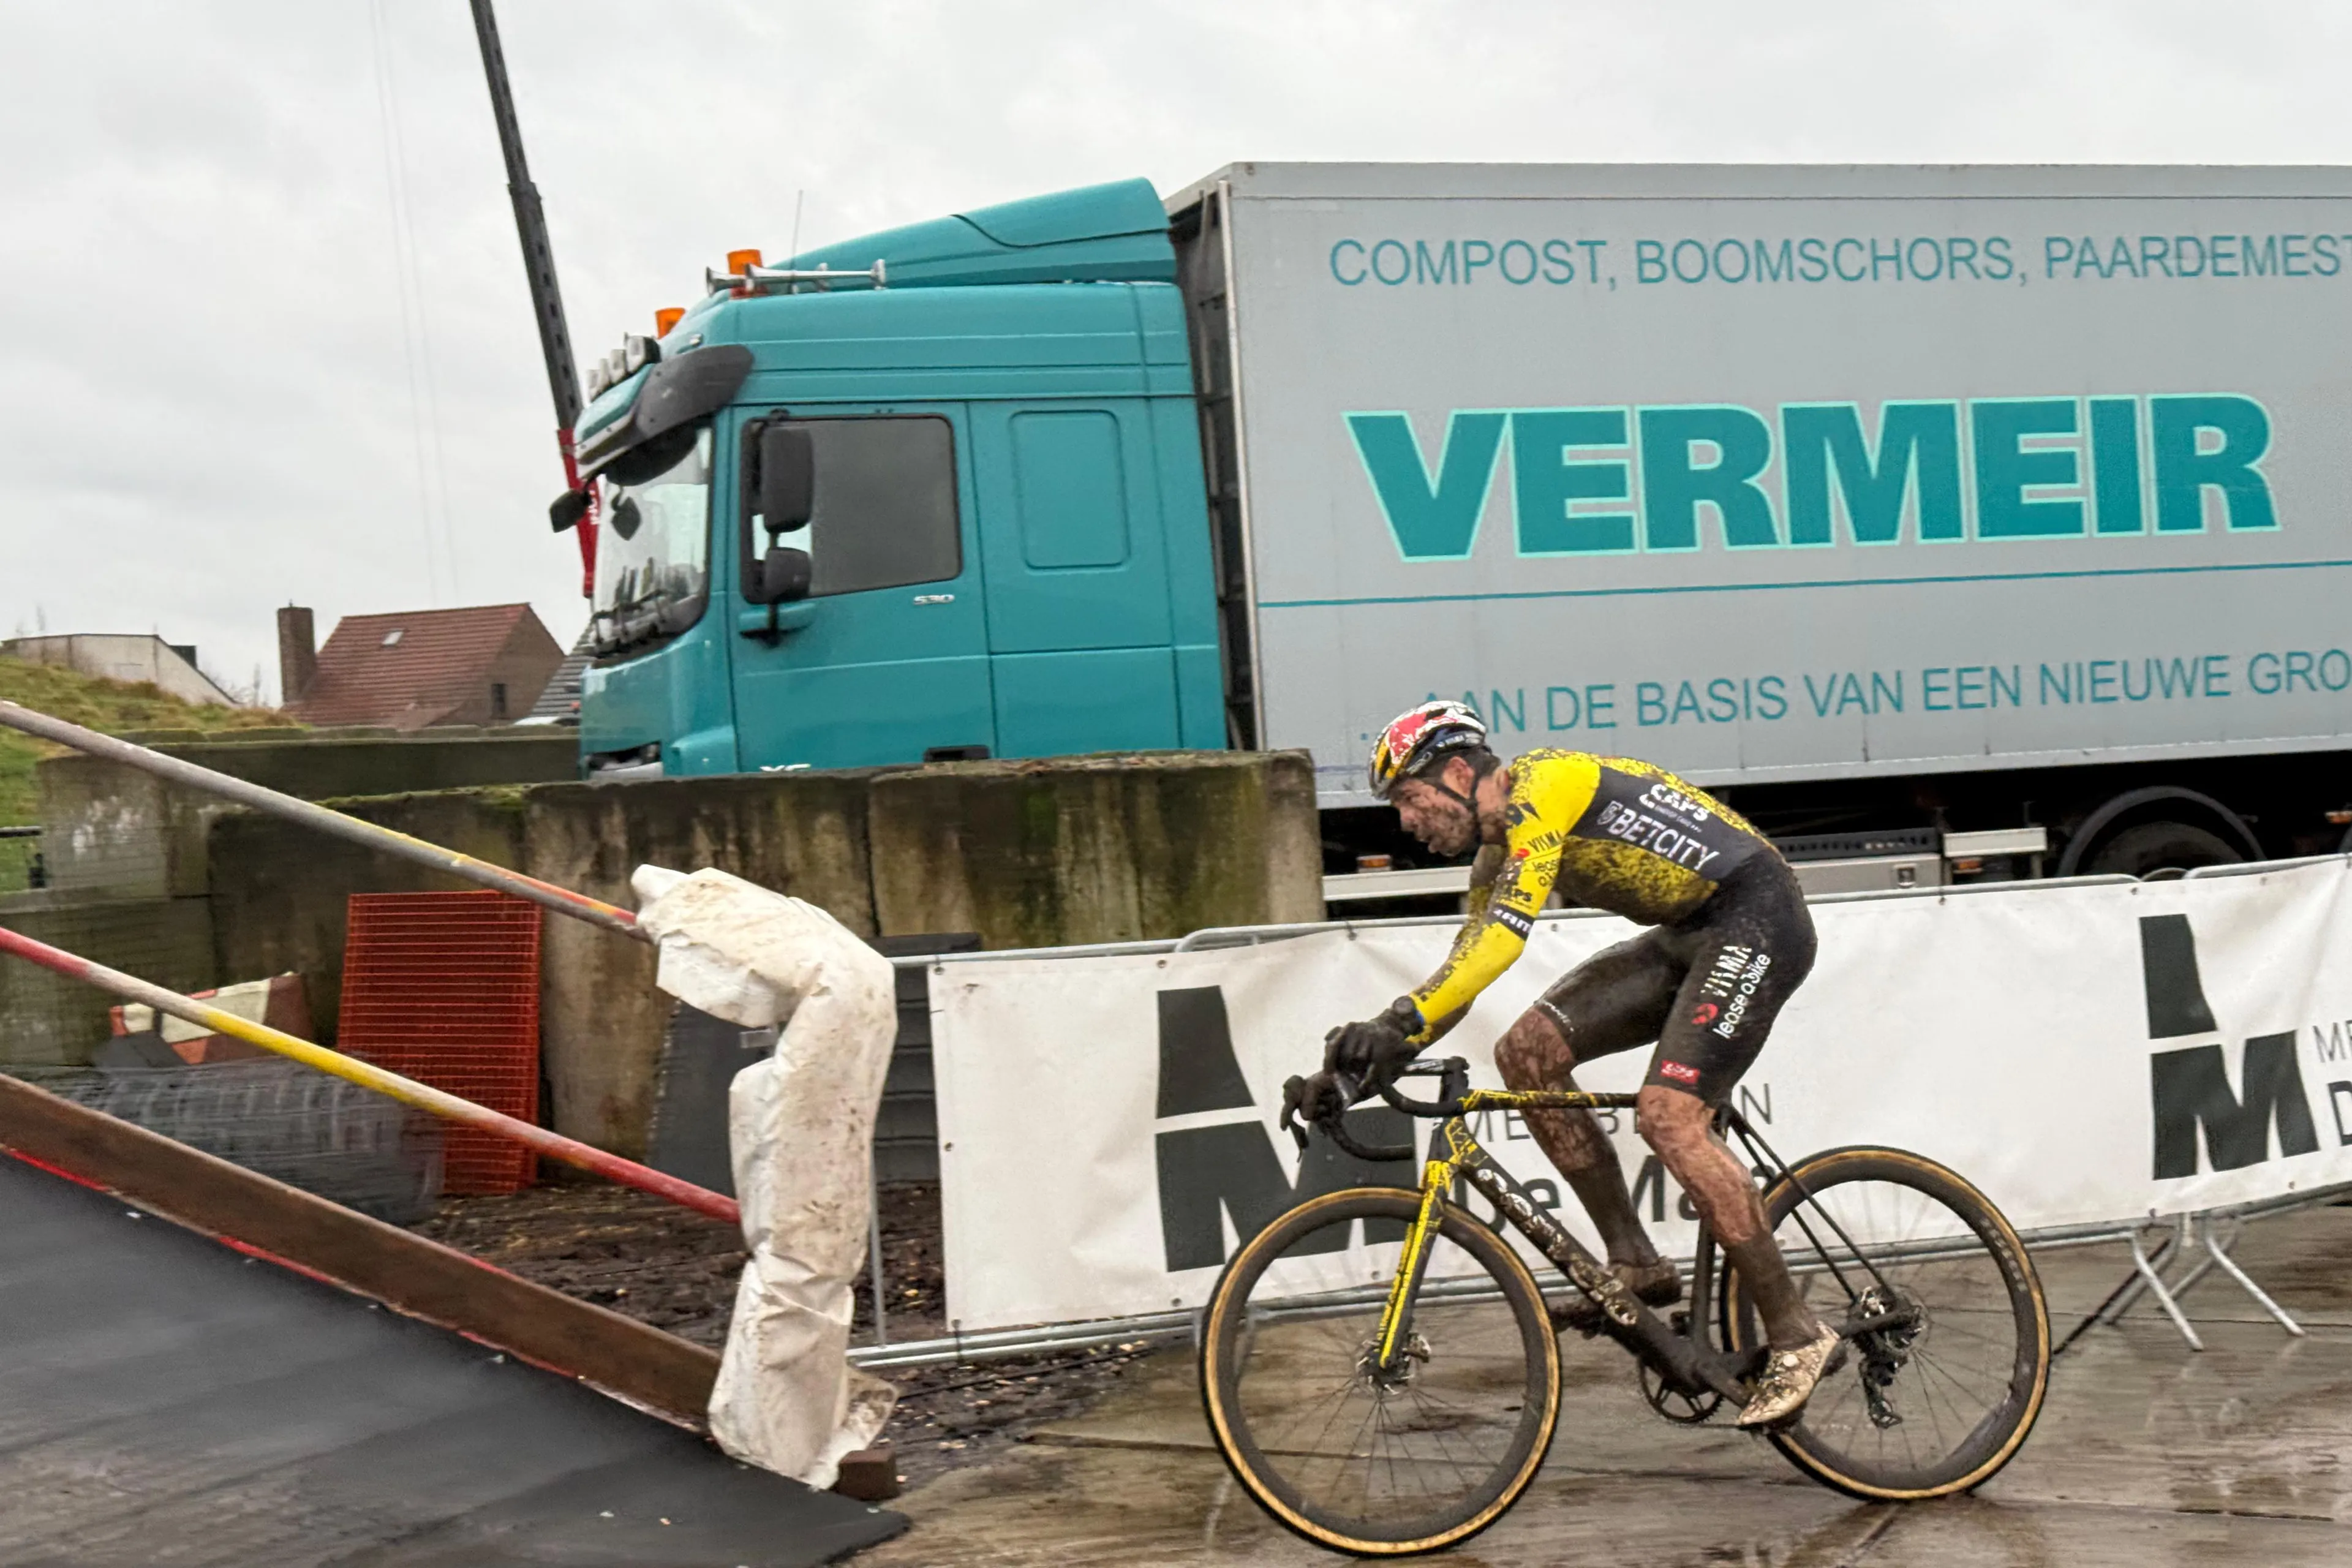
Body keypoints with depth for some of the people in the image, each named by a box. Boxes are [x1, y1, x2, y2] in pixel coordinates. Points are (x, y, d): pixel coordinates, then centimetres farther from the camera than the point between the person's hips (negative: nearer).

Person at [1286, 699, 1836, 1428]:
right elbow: (1464, 968, 13)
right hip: (1687, 936, 10)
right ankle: (1636, 1263, 3)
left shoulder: (1545, 786, -18)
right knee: (1528, 1053, -3)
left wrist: (1401, 1022, -38)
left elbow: (1505, 934, -31)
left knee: (1668, 1115, -22)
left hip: (1756, 917, -10)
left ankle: (1796, 1334, -12)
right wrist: (1353, 1066, 4)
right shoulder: (1500, 850, 11)